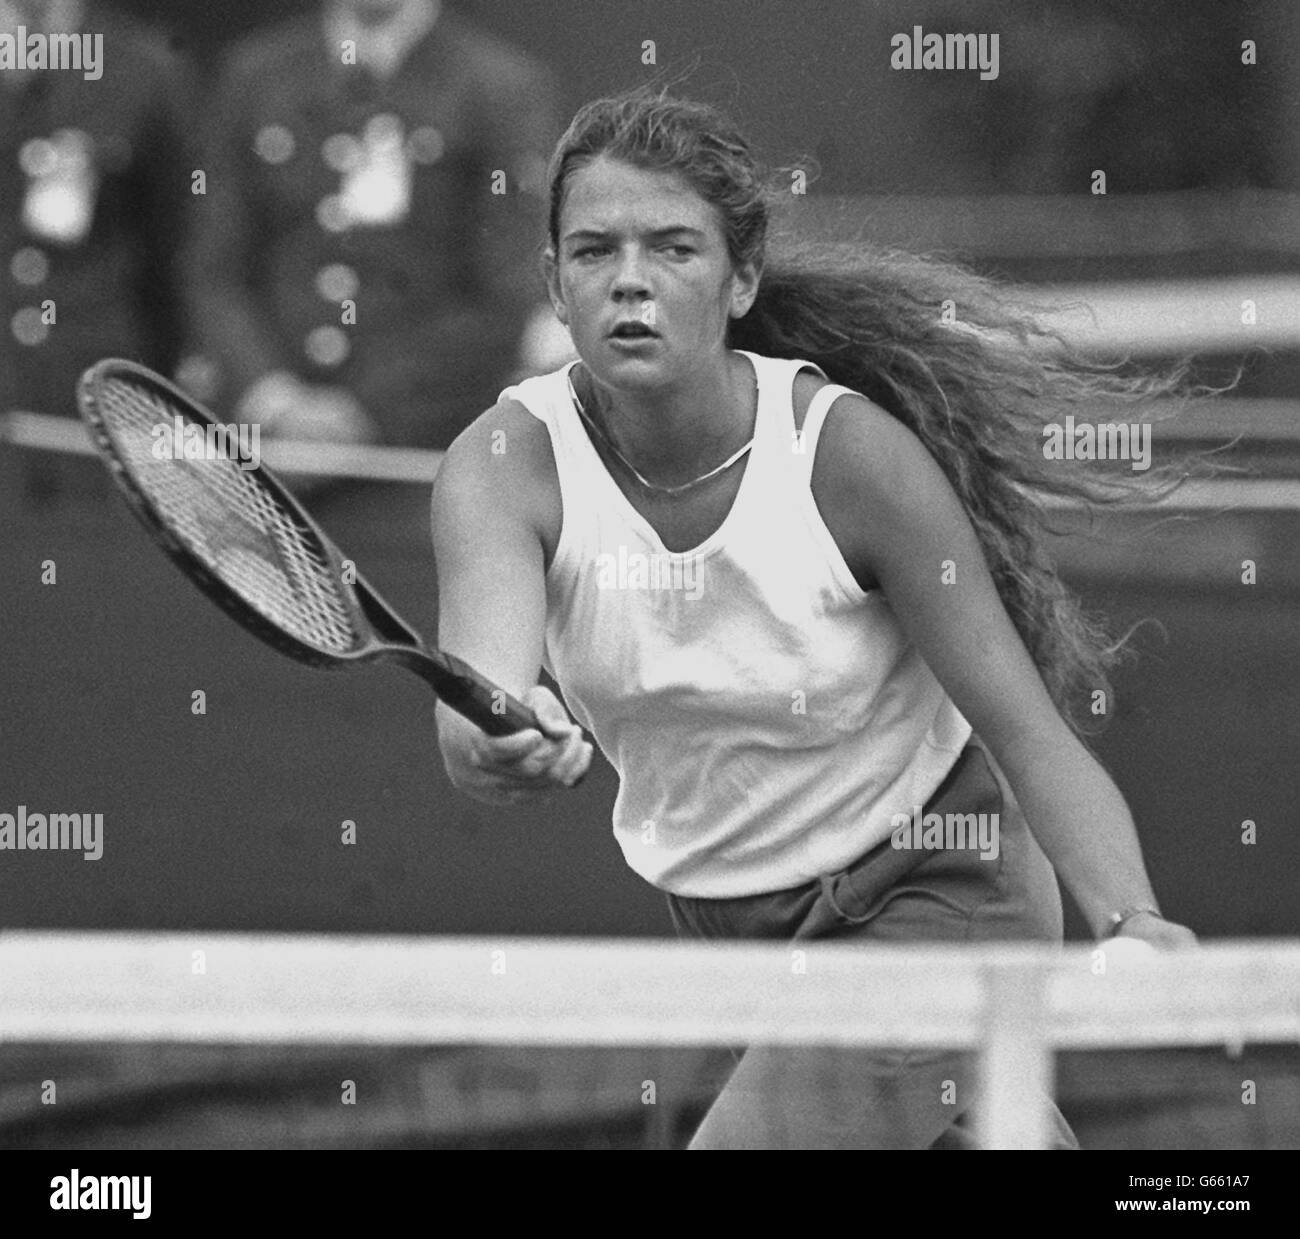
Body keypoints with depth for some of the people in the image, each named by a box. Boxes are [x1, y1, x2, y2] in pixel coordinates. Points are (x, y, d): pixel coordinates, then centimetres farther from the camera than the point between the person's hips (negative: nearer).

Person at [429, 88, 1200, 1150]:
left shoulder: (857, 454, -25)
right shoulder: (507, 466, -19)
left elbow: (1031, 736, -22)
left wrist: (1133, 927, -40)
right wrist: (495, 748, -63)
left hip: (934, 896, -4)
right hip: (717, 909, 4)